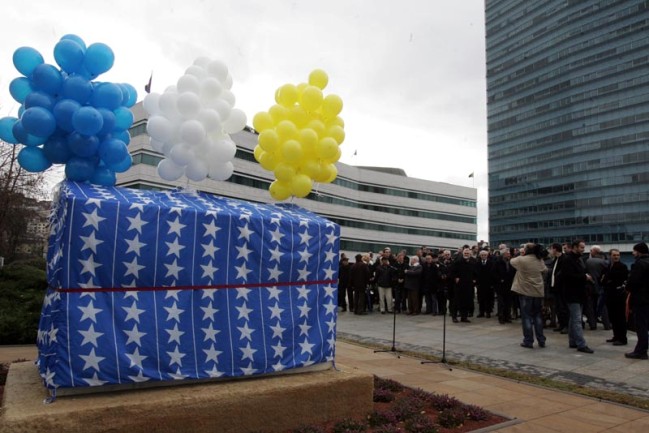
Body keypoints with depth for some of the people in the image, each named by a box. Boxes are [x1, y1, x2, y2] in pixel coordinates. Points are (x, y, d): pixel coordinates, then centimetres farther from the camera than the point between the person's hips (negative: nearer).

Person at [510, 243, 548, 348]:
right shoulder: (540, 260, 2)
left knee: (527, 316, 3)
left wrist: (520, 255, 15)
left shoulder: (522, 259, -14)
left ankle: (528, 341, 5)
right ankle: (541, 340, 16)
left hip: (525, 291, -4)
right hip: (538, 291, 5)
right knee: (538, 316, 13)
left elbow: (512, 261, 5)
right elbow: (545, 270, 18)